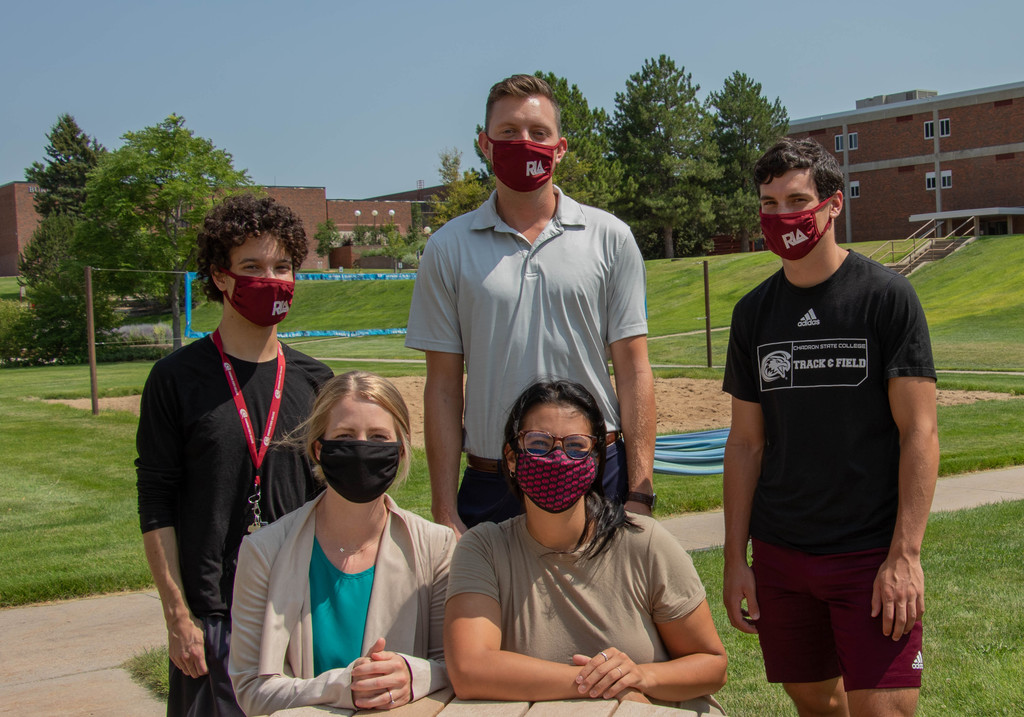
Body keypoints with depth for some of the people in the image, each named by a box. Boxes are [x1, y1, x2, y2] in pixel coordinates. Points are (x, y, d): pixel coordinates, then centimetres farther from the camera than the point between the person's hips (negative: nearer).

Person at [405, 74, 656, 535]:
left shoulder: (609, 238, 4)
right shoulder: (448, 249, 4)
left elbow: (633, 372, 2)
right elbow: (443, 386, 4)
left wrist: (640, 494, -5)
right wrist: (444, 513, -1)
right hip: (490, 485, 0)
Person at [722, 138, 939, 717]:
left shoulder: (887, 295, -5)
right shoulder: (754, 312, 7)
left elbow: (919, 434, -8)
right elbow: (746, 442, 10)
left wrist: (905, 555, -14)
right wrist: (735, 558, 6)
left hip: (871, 554, -4)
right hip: (780, 554, 4)